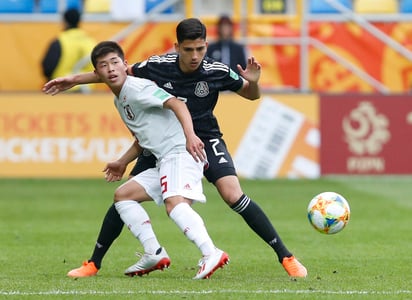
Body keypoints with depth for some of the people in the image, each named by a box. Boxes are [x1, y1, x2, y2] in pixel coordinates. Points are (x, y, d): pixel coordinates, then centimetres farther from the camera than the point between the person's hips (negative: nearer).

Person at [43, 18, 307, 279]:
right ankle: (94, 264, 10)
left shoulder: (216, 72, -20)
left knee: (233, 195, -21)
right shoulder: (158, 66, -17)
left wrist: (253, 82, -26)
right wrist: (75, 79, 1)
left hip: (205, 138, -2)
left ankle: (286, 257, -12)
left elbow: (252, 95, -3)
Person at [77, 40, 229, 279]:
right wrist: (123, 163, 38)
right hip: (164, 162, 10)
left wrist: (189, 135, -34)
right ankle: (155, 254, 8)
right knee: (123, 195, 14)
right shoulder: (120, 100, 22)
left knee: (174, 203, -31)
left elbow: (177, 104, -20)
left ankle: (211, 254, -45)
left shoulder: (137, 88, -8)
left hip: (181, 152, -10)